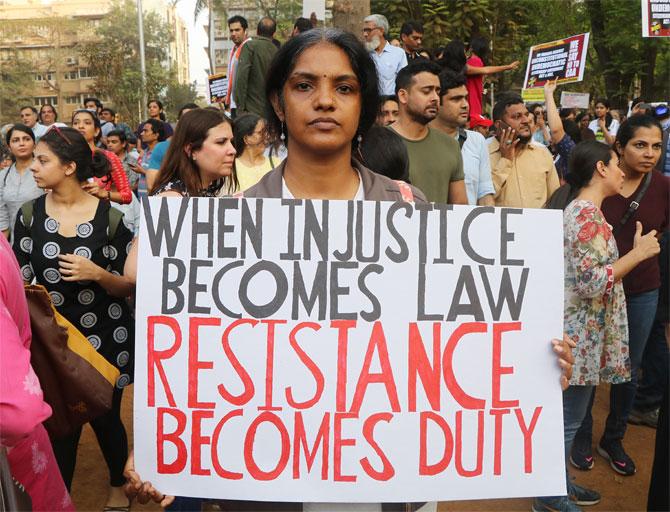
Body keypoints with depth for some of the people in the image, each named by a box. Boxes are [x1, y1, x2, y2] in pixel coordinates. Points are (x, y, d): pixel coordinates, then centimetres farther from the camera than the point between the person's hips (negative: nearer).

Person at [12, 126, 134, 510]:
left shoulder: (110, 216, -9)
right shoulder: (29, 215, -1)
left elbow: (129, 286, -5)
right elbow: (20, 281, 4)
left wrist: (97, 274, -22)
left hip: (105, 337, -1)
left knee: (106, 418, 12)